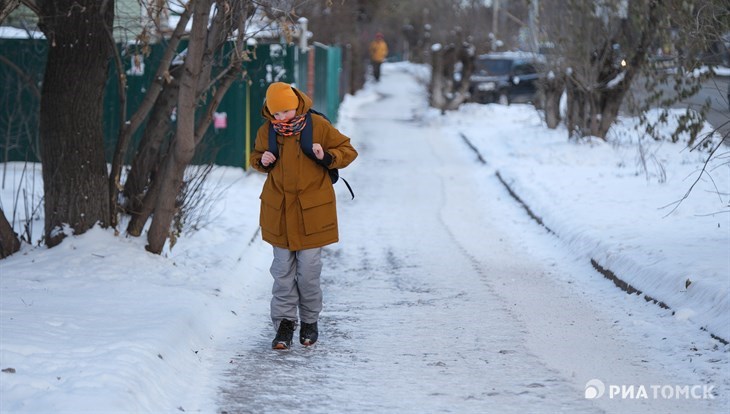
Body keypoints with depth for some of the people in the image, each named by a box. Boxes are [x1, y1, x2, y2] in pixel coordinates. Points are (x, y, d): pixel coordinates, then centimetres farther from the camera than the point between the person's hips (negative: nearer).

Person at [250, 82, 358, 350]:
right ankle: (284, 323, 9)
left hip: (312, 210, -2)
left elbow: (348, 151, 1)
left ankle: (310, 321, 18)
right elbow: (256, 156, 19)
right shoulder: (266, 132, 0)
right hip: (278, 211, 2)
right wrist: (262, 161, -5)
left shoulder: (318, 126, -8)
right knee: (283, 270, 3)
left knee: (308, 271, 0)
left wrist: (327, 157, -19)